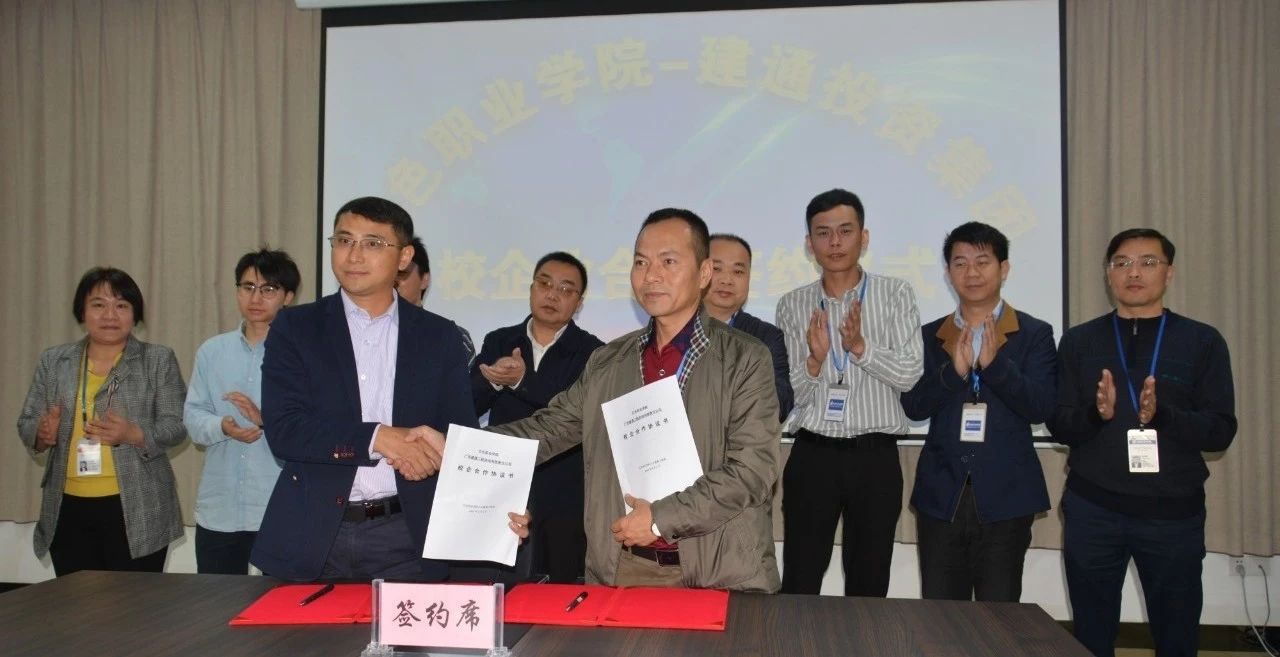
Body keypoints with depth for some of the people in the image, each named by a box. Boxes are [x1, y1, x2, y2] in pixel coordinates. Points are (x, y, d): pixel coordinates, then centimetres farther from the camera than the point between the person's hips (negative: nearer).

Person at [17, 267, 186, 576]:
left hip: (138, 512, -3)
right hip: (69, 511, 3)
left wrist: (134, 435, -20)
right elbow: (26, 424, 13)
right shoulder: (54, 361, 11)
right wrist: (42, 434, -10)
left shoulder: (159, 360, 2)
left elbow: (176, 425, -2)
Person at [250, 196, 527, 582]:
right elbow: (283, 430, -7)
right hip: (311, 536, 0)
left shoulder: (438, 337, 6)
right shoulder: (295, 328, 3)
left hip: (405, 540, 1)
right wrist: (379, 438, -18)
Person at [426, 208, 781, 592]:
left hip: (719, 576, -3)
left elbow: (753, 468, -12)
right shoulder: (606, 362, 9)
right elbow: (550, 429, 10)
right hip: (619, 569, 4)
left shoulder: (744, 360, -6)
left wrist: (661, 519, -16)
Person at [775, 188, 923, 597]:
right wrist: (814, 361, -17)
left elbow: (910, 374, -6)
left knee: (869, 585, 9)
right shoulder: (793, 306, 6)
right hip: (812, 455, 1)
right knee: (799, 585, 3)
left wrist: (861, 346, -20)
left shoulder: (895, 295, 3)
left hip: (875, 457, 0)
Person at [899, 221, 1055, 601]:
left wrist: (994, 363, -20)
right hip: (942, 497, 2)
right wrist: (954, 370, -17)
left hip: (1004, 498, -2)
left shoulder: (1034, 335, 3)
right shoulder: (929, 336, 9)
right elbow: (913, 406, -1)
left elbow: (1042, 407, -8)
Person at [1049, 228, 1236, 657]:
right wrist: (1097, 413, -20)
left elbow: (1221, 431, -4)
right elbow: (1059, 426, 1)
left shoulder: (1202, 342, 2)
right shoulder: (1078, 341, 5)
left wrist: (1161, 414, -22)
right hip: (1092, 511, 1)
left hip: (1173, 513, 0)